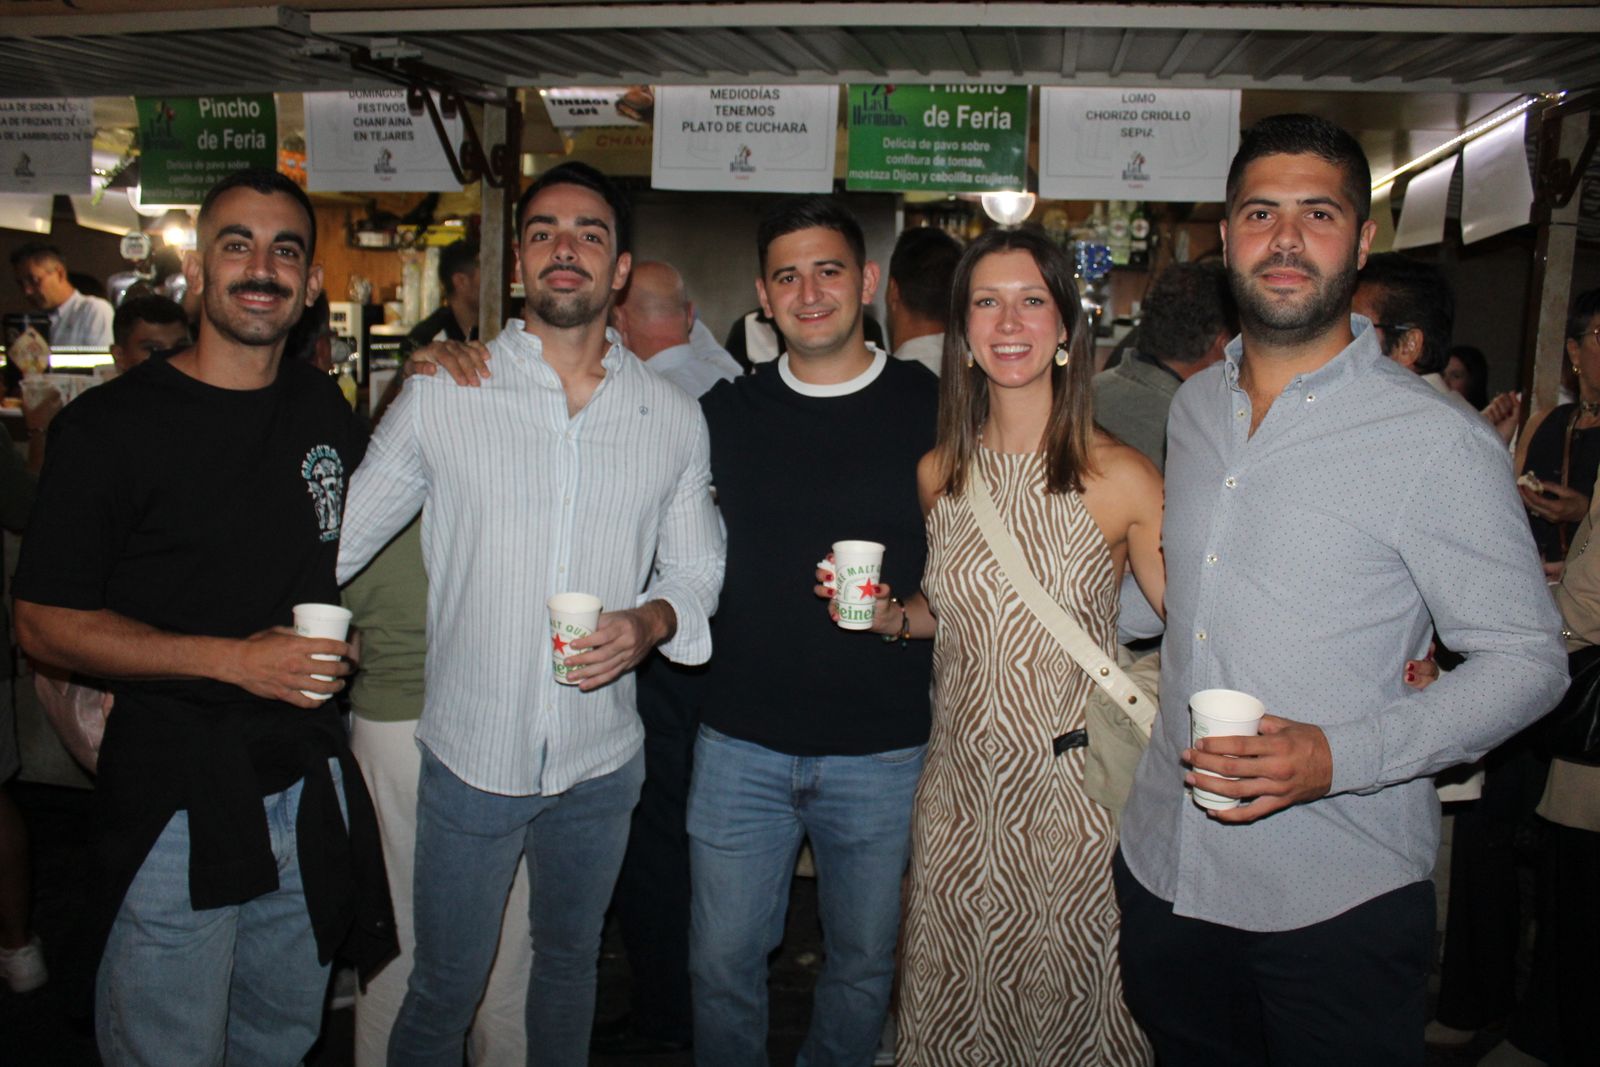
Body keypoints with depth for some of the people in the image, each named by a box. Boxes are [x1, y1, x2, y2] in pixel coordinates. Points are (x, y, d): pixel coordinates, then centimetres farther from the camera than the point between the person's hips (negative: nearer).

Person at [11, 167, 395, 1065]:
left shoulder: (322, 406, 7)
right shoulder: (113, 425, -9)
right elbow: (46, 625, -9)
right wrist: (234, 658, -20)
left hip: (308, 789, 5)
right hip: (178, 807, -5)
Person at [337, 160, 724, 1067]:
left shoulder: (675, 419, 0)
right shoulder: (441, 396, -6)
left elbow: (697, 573, 7)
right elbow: (332, 542, -1)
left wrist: (651, 622, -14)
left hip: (603, 760, 2)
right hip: (472, 753, -2)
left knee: (570, 960, 23)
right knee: (445, 990, 11)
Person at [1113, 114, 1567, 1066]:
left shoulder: (1437, 441, -13)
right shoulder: (1194, 407, 6)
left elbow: (1528, 659, -10)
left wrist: (1338, 756, -22)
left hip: (1339, 903, -5)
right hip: (1164, 869, 5)